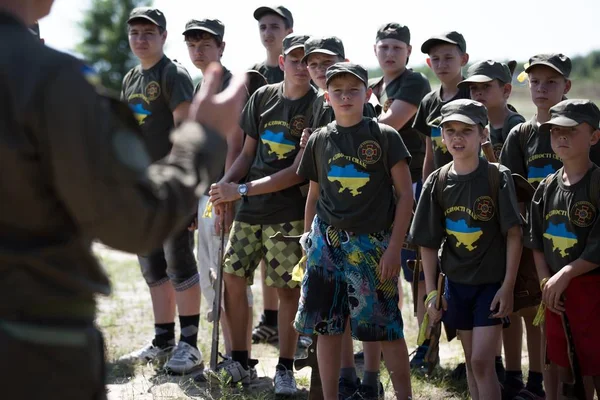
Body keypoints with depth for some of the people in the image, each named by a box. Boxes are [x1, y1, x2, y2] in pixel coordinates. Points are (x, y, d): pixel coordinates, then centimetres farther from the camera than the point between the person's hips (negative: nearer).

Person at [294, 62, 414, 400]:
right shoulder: (320, 140, 9)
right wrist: (308, 240, 12)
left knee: (387, 328, -4)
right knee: (327, 327, 5)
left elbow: (405, 195, -3)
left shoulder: (385, 137, -2)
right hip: (327, 242, 4)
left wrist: (394, 248, -8)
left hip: (372, 243, -3)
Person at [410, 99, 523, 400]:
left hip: (492, 282, -4)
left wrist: (508, 286, -14)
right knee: (471, 360, 13)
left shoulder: (498, 177, -11)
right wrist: (431, 291, 0)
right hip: (457, 283, 4)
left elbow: (513, 234, -10)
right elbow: (428, 242, 3)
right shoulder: (437, 182, -1)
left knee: (482, 361, -10)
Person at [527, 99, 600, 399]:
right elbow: (537, 242, 12)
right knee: (565, 366, 12)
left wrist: (564, 275, -17)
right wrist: (545, 282, 0)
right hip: (556, 288, 6)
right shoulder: (547, 187, 8)